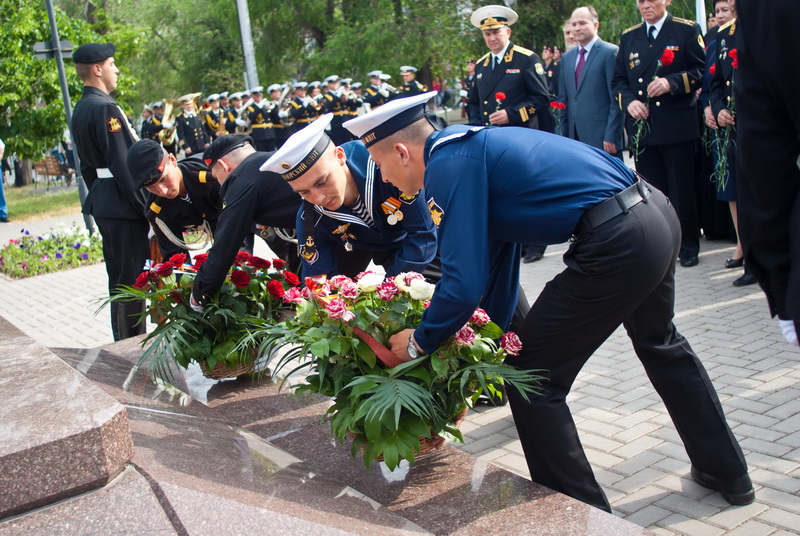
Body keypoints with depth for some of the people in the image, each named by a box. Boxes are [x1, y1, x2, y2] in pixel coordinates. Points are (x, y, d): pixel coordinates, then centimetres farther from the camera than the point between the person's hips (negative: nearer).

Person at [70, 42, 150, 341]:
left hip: (103, 205, 10)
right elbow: (124, 164, -20)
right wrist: (147, 206, -16)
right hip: (123, 204, -10)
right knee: (131, 280, -3)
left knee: (119, 279, 17)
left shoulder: (81, 109, 13)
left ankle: (125, 341, 26)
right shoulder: (105, 108, -16)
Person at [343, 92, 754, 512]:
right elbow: (494, 259, 24)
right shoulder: (473, 147, 18)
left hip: (617, 243, -11)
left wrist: (418, 343, 0)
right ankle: (727, 473, 50)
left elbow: (464, 282, -18)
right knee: (660, 344, 33)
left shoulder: (449, 164, -12)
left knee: (531, 378, 4)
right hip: (659, 214, 11)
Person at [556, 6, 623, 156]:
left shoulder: (610, 52, -3)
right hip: (573, 136, 6)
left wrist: (611, 136, -13)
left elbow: (616, 99, -8)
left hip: (601, 138, -5)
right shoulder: (567, 57, 16)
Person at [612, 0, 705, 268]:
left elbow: (702, 70, -3)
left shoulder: (687, 30, 3)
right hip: (642, 126, 4)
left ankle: (688, 246, 13)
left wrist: (672, 82, -18)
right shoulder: (628, 37, 14)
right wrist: (629, 101, -5)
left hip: (678, 125, -3)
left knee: (682, 190, 2)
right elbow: (618, 80, 14)